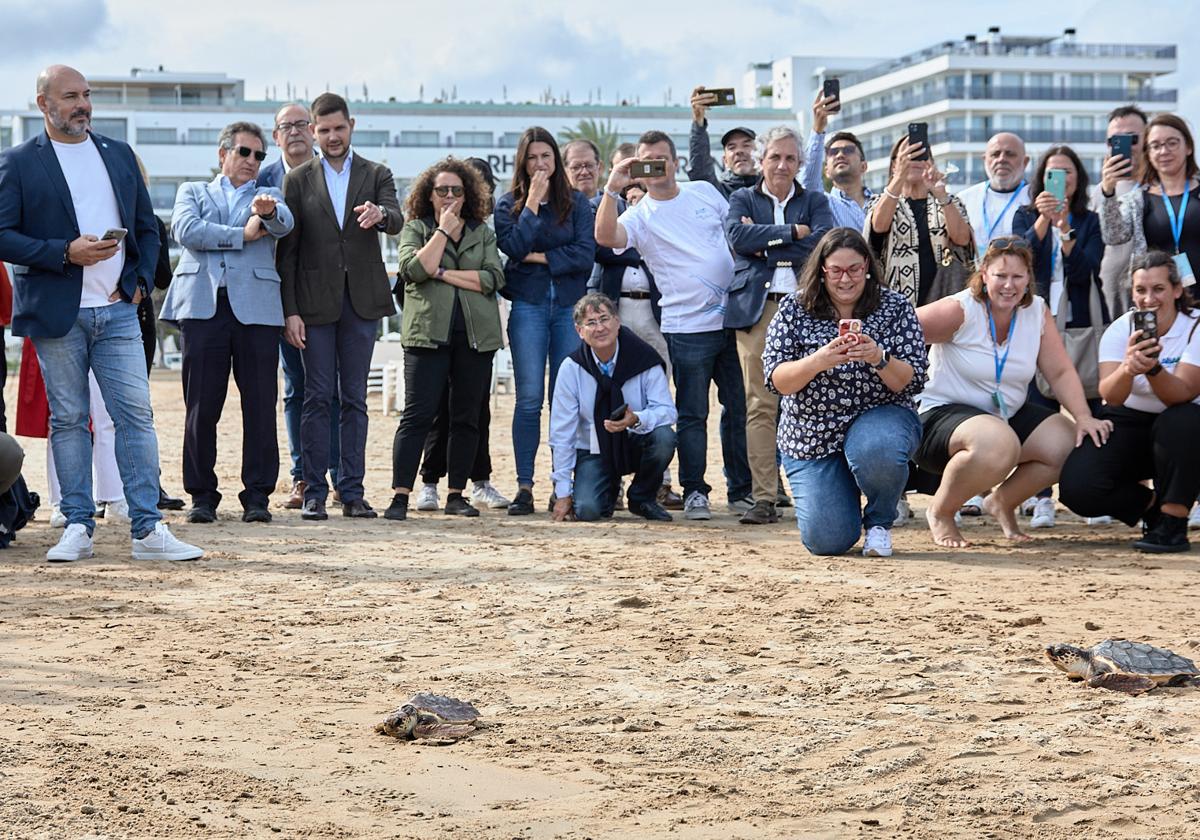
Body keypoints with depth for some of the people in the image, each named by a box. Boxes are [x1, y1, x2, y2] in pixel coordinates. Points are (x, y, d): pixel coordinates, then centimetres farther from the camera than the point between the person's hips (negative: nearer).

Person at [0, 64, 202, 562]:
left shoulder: (119, 155, 14)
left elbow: (147, 227, 17)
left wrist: (139, 281, 2)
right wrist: (66, 253, -16)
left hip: (117, 310, 3)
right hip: (56, 314, -3)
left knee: (137, 415, -3)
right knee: (69, 420, 3)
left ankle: (147, 529, -2)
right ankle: (78, 528, 10)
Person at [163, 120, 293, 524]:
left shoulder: (268, 196, 20)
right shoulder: (193, 192, 20)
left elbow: (284, 224, -3)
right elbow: (185, 230, -1)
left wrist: (268, 211, -27)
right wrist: (242, 235, -2)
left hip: (256, 307, 1)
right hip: (203, 305, 0)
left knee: (260, 405, -3)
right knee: (201, 405, -1)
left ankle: (257, 495, 3)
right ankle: (202, 495, 7)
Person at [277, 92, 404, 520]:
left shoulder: (377, 175, 8)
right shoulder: (299, 179, 6)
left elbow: (396, 222, -9)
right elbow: (287, 248, 3)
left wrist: (380, 213, -34)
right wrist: (290, 310, -5)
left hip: (362, 300, 1)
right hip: (316, 302, -1)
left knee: (355, 399, 5)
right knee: (318, 397, -1)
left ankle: (352, 492, 8)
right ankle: (314, 492, 3)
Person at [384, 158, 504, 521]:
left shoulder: (482, 232, 14)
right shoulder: (415, 228, 9)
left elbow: (493, 277, -2)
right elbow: (414, 269, -11)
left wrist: (442, 273, -7)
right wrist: (444, 230, -6)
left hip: (474, 335, 3)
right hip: (428, 333, -3)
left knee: (466, 417, 5)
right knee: (418, 413, -9)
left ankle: (457, 494, 14)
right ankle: (400, 495, -10)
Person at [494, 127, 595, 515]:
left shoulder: (576, 203, 9)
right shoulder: (509, 204, 7)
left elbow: (586, 253, -3)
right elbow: (513, 247, -10)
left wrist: (539, 258, -6)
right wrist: (533, 202, -10)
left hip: (570, 307, 1)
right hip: (528, 308, -1)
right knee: (530, 399, -5)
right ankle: (524, 487, -4)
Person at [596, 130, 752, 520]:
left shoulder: (704, 191, 9)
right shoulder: (640, 215, -4)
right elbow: (606, 237, -24)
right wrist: (612, 189, -32)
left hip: (732, 319, 4)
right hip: (688, 327, -4)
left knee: (739, 409, 8)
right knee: (692, 415, 0)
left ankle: (741, 490, 17)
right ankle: (694, 492, 9)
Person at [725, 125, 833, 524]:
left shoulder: (815, 201, 17)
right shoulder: (743, 199, 16)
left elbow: (824, 241, -4)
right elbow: (737, 236, -6)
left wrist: (765, 246, -5)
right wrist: (793, 232, -6)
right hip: (757, 308, 0)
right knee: (760, 405, -4)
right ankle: (764, 498, -4)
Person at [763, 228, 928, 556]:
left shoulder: (896, 307, -4)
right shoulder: (794, 309, -3)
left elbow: (913, 381, -9)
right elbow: (777, 380, -10)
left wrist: (879, 359, -29)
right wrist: (817, 362, -30)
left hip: (879, 415, -1)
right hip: (811, 432, 1)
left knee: (875, 451, -39)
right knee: (827, 540, -11)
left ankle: (879, 522, -5)